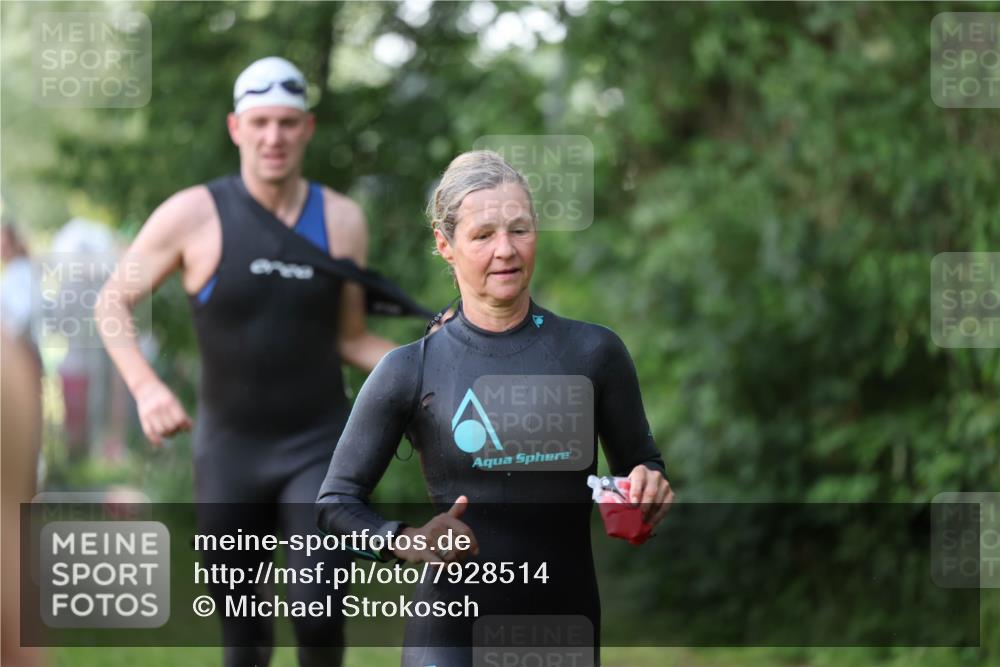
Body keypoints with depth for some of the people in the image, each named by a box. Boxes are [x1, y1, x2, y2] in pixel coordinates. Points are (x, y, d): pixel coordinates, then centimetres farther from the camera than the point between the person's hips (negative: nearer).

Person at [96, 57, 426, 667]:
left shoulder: (342, 220, -1)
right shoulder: (193, 215, -8)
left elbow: (349, 338, 7)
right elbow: (114, 302, -1)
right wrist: (146, 387, -17)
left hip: (320, 445, 0)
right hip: (229, 448, 0)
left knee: (320, 606, -17)